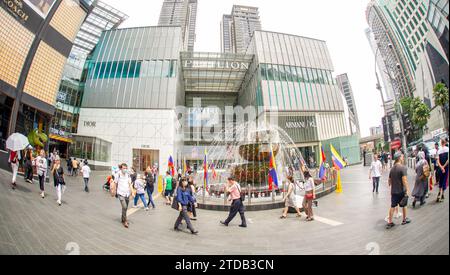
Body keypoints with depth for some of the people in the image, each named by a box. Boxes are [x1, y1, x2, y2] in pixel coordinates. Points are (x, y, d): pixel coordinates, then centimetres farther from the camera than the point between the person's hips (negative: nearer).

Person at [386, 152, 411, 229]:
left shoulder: (392, 169, 7)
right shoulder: (403, 168, -14)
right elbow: (404, 180, -21)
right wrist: (407, 190, -17)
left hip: (393, 191, 5)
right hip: (402, 191, -5)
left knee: (392, 206, 7)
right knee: (404, 205, 17)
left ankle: (390, 222, 9)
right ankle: (404, 220, 35)